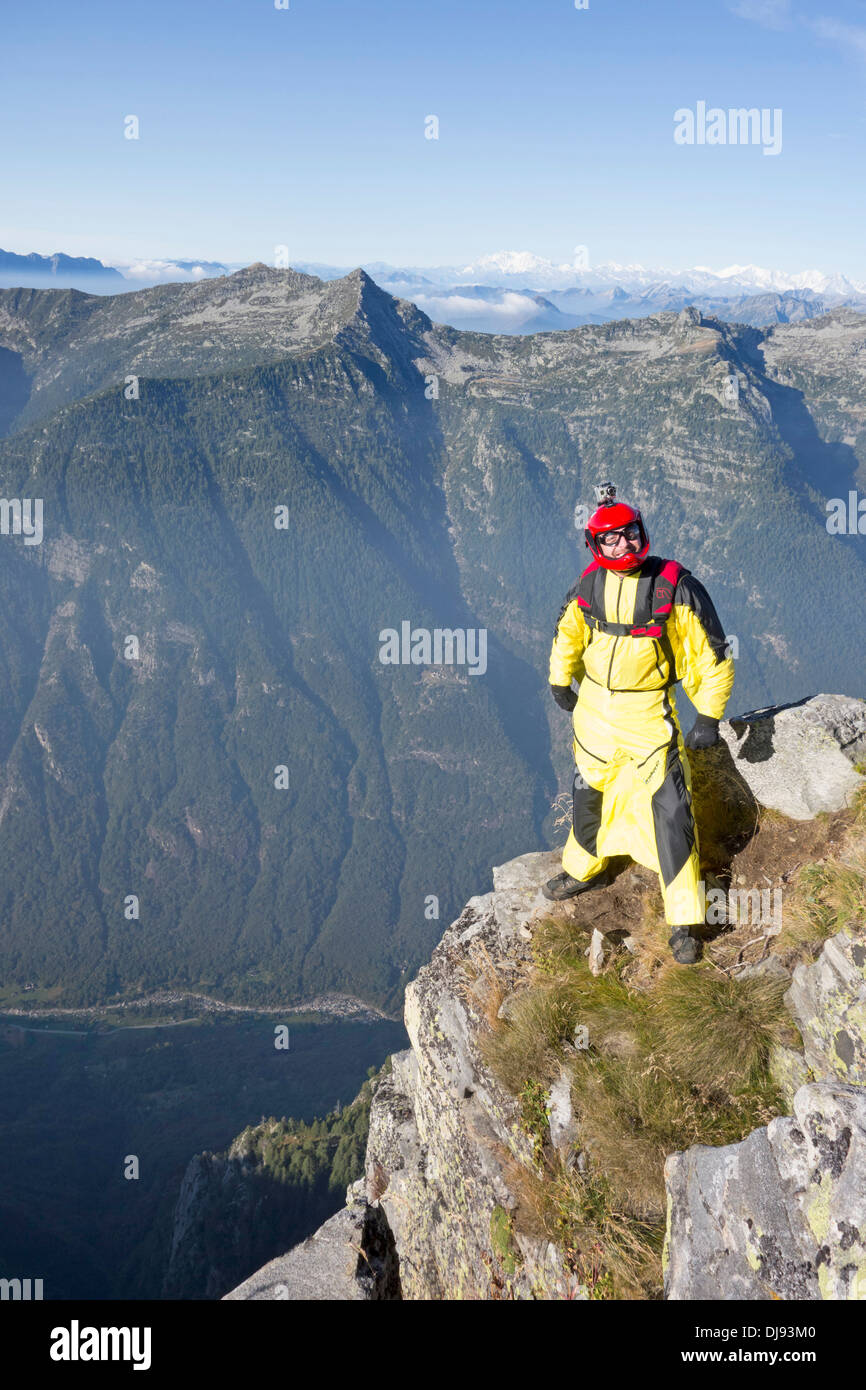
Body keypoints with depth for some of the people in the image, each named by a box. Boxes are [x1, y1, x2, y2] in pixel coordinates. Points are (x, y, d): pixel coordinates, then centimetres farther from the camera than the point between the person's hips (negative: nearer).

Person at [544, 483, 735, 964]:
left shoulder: (674, 585, -17)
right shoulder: (589, 584, -3)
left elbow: (711, 653, -11)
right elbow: (567, 632, 17)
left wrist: (708, 716, -12)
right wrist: (560, 680, 20)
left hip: (649, 715, -5)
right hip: (593, 709, 5)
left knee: (669, 811, -8)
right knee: (588, 794, 21)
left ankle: (685, 920, 2)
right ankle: (585, 868, 47)